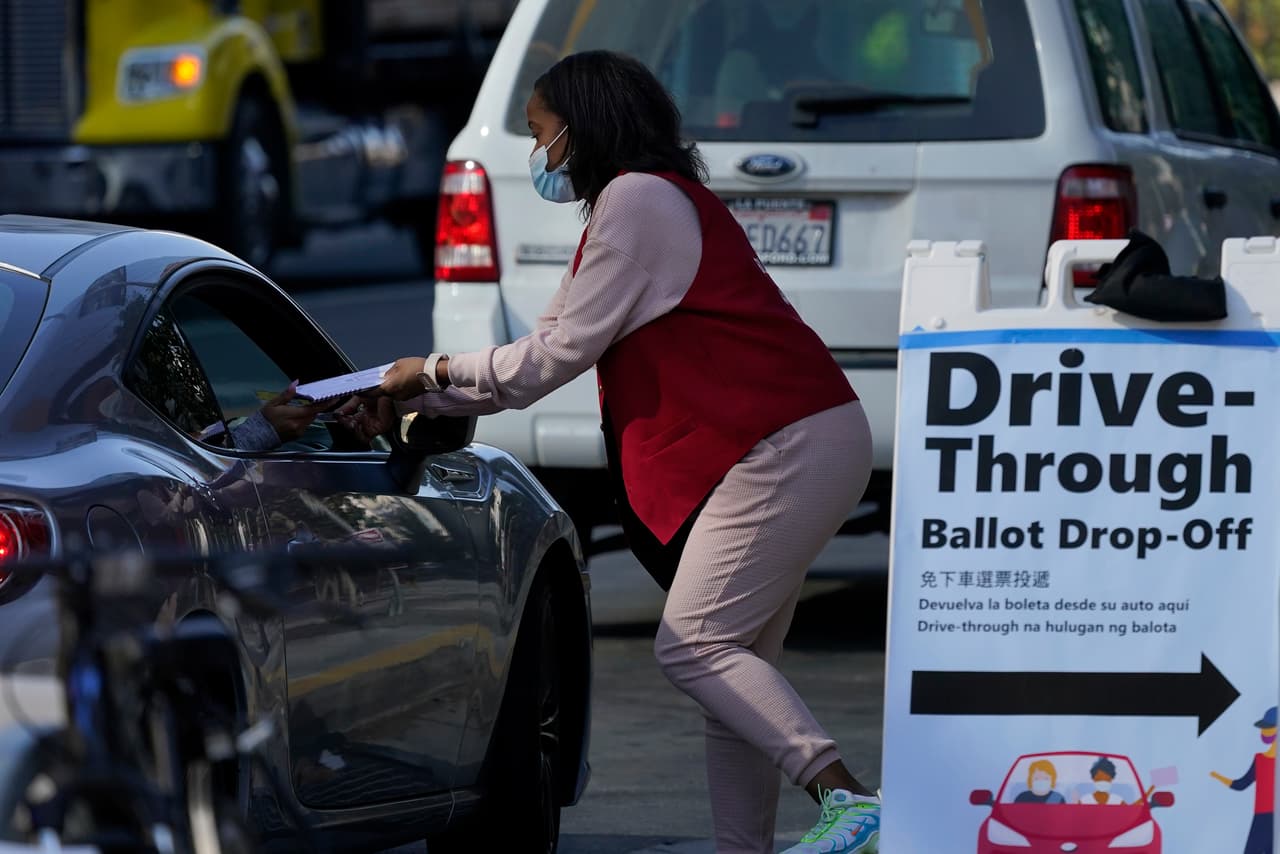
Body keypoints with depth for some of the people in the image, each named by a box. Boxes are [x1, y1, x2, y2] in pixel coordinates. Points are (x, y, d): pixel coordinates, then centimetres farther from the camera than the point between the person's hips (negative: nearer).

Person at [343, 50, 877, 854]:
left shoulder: (638, 199, -9)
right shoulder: (639, 201, 24)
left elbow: (559, 356, -10)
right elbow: (551, 349, 25)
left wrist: (434, 371, 4)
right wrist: (406, 400, 22)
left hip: (785, 448, -11)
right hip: (790, 447, 11)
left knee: (696, 645, -15)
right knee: (734, 661, 8)